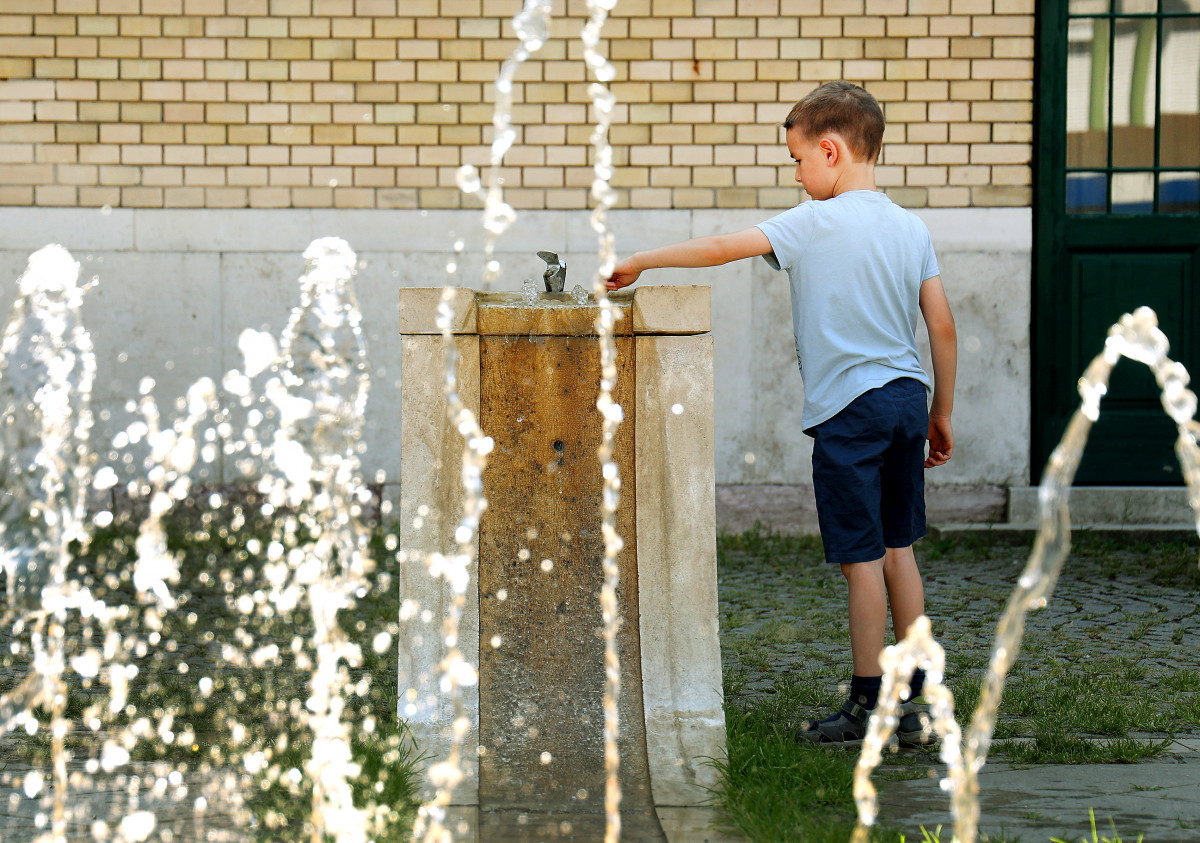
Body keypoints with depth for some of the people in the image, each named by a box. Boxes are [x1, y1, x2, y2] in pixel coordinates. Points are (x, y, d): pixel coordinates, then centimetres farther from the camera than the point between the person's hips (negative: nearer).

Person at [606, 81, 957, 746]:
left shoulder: (818, 223, -10)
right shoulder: (911, 228, 8)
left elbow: (721, 249, -14)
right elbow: (942, 326, 9)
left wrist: (639, 262, -3)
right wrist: (941, 414, 17)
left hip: (849, 408, -7)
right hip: (907, 396, 7)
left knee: (861, 558, -2)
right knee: (898, 549, 14)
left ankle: (867, 707, 4)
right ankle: (913, 699, 16)